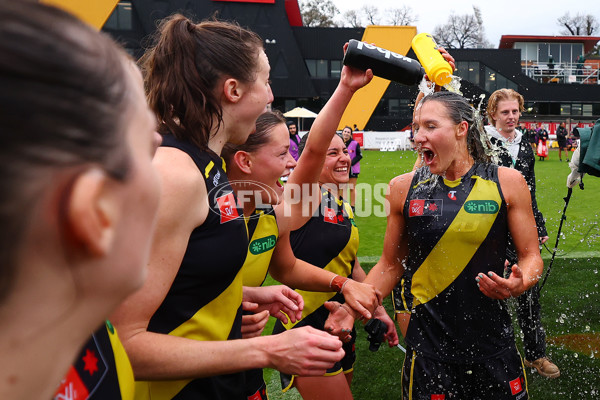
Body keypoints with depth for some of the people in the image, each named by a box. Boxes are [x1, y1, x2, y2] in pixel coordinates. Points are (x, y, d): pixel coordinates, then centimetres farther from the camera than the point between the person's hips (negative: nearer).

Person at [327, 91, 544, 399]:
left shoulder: (506, 182, -3)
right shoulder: (404, 188, -1)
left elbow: (530, 256, 3)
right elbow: (391, 265, 7)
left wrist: (519, 283, -18)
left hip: (493, 342, 1)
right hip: (429, 343, 0)